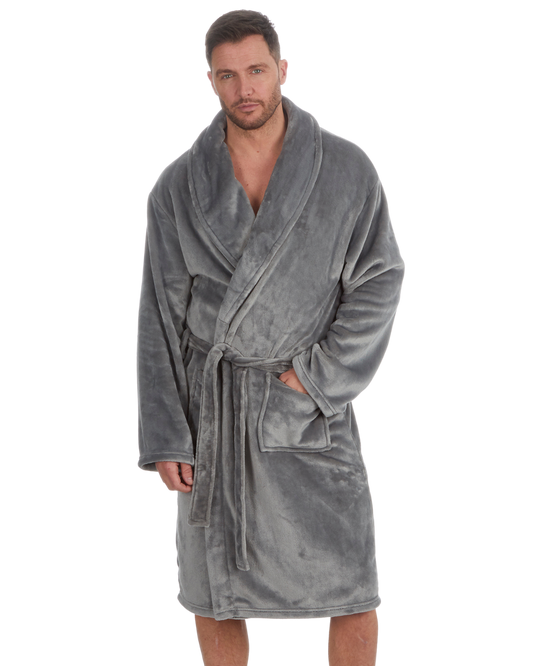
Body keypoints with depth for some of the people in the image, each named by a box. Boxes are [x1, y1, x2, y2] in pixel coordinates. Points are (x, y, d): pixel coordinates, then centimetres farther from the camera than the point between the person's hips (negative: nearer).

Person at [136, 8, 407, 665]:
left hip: (308, 403, -1)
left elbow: (379, 284, -6)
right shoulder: (177, 187, -6)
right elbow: (160, 315, -4)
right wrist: (163, 438, -8)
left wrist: (318, 379, -15)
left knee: (353, 592, -4)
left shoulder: (348, 169, -10)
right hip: (209, 405, 1)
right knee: (213, 592, 7)